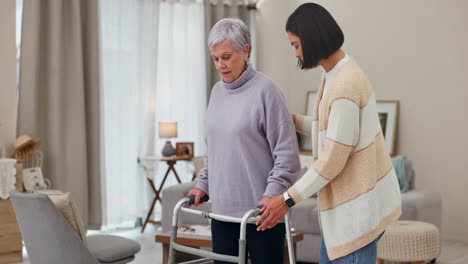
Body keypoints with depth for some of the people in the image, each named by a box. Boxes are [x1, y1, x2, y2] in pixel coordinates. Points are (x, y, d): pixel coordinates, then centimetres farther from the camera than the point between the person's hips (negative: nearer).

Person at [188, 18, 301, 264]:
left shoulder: (265, 90, -10)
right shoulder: (217, 91, 11)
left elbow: (286, 152, -11)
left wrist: (272, 194, -18)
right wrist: (203, 184, 14)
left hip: (260, 209, -6)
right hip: (222, 208, 6)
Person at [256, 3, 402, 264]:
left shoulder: (346, 84, -24)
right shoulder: (336, 73, 7)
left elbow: (333, 159, -23)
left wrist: (288, 199, -18)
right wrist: (293, 120, 12)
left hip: (359, 202, -10)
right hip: (346, 197, 10)